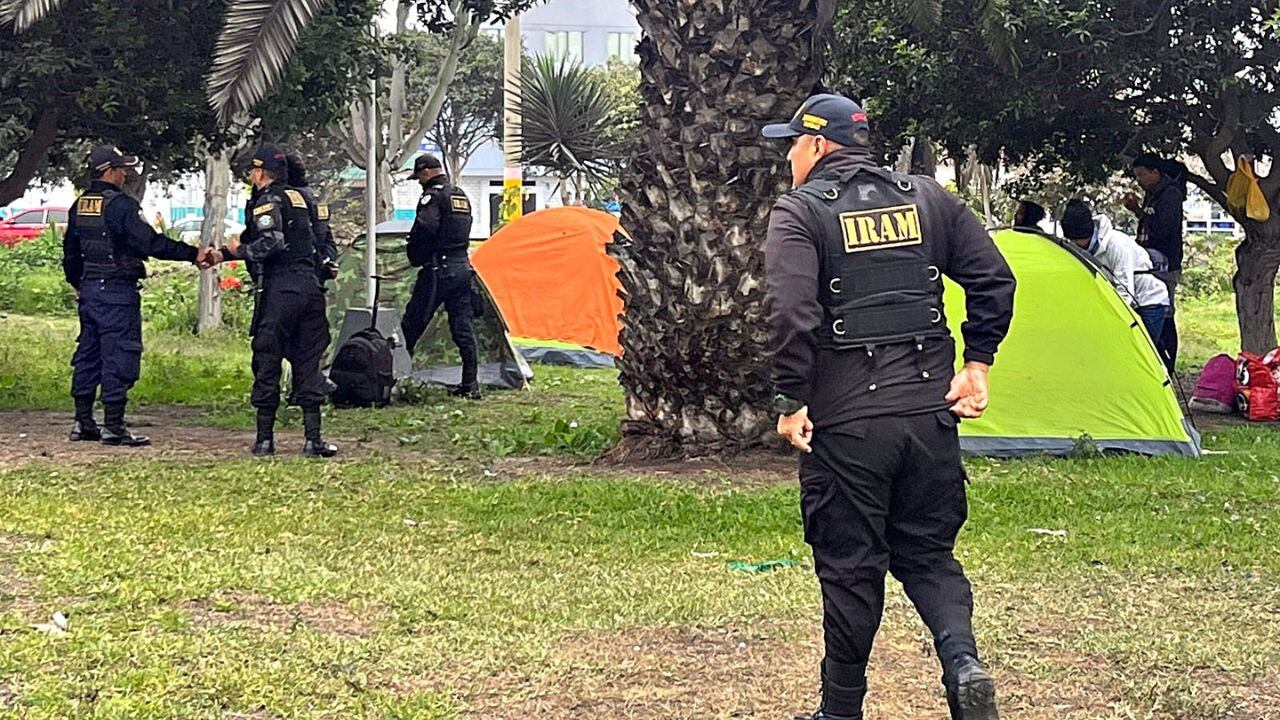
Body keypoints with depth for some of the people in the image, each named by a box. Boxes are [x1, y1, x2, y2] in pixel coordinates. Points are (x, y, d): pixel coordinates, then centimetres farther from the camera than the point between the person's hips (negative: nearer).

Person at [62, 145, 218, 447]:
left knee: (88, 354, 13)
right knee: (119, 355, -5)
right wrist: (193, 254, -21)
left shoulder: (79, 206, 11)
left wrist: (78, 284, 33)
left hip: (88, 289, 9)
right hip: (117, 291, -9)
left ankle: (82, 423, 18)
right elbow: (151, 242, -22)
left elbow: (70, 252, 19)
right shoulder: (120, 205, -14)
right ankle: (113, 426, -5)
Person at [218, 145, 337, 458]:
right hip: (309, 286, 7)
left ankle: (265, 438, 6)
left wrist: (240, 251, -5)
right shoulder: (296, 198, 20)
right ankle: (313, 438, 3)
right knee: (307, 362, 7)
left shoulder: (268, 201, -6)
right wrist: (224, 254, 29)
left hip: (278, 290, -7)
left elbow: (272, 242, -21)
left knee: (267, 361, 2)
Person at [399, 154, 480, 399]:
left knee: (412, 324, -2)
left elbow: (424, 228, -23)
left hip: (439, 269, -8)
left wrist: (415, 257, -9)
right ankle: (471, 385, 7)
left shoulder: (434, 195, -10)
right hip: (463, 267, 8)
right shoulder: (461, 196, 18)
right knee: (463, 328, 8)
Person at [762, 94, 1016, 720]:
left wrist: (790, 401, -10)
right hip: (931, 411, 4)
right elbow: (993, 279, 6)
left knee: (849, 566, 6)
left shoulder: (799, 212, -5)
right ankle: (963, 663, -7)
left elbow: (790, 312, -17)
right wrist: (977, 363, 11)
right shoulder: (927, 199, 10)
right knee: (928, 552, 16)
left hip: (845, 420, -4)